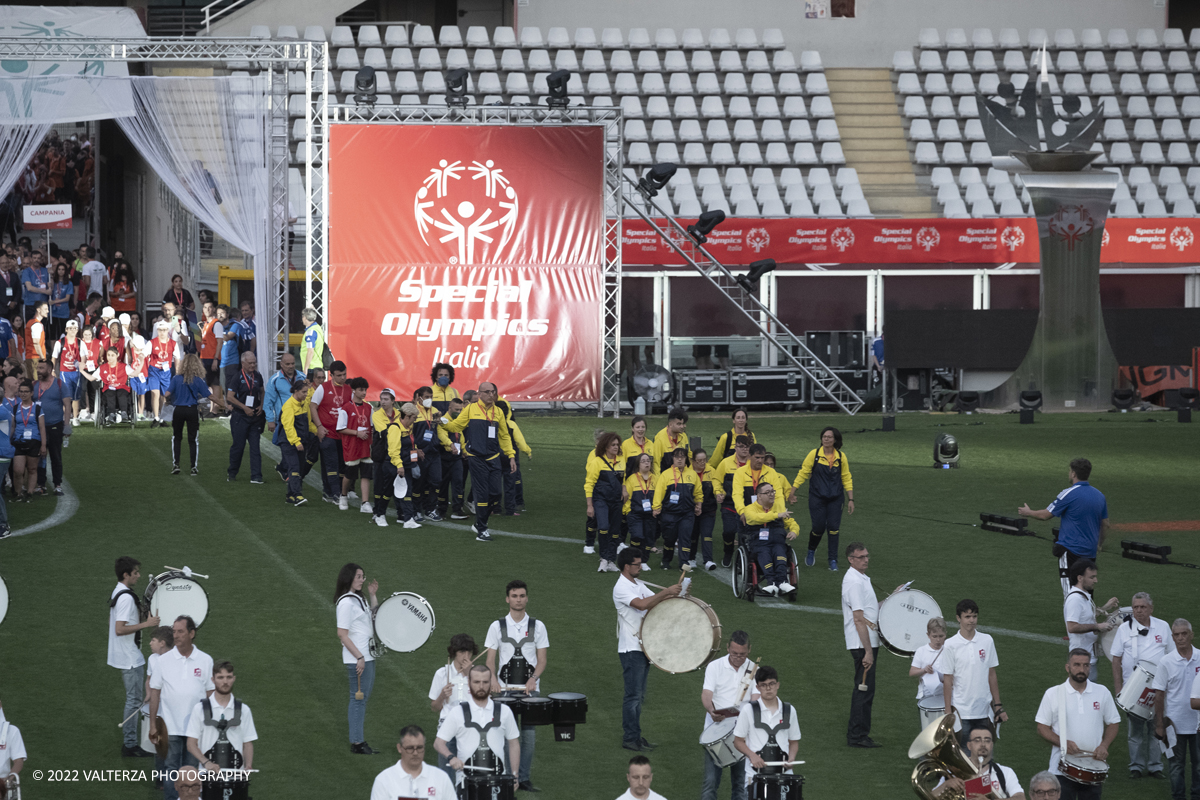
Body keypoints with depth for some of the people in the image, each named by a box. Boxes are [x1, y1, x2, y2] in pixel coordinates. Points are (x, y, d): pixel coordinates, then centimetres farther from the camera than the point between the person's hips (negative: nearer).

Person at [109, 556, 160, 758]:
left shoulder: (117, 593, 10)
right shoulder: (126, 598, -22)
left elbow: (113, 623, 19)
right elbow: (120, 629, -29)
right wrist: (146, 624, -25)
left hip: (123, 656, 10)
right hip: (130, 658, -10)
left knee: (133, 698, 18)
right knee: (134, 700, -4)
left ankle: (130, 742, 23)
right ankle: (130, 745, 1)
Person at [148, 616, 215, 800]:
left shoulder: (205, 661, 2)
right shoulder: (164, 660, 1)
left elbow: (210, 693, 6)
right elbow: (155, 692, 4)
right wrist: (153, 724, 2)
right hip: (171, 727, 0)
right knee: (171, 769, 2)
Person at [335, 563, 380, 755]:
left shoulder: (358, 599, 12)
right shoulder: (346, 603, -17)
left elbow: (375, 617, 22)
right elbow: (342, 634, -19)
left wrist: (373, 595, 11)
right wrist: (359, 657, -21)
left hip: (366, 656, 10)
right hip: (357, 658, -10)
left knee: (364, 696, 15)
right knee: (359, 697, -3)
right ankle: (357, 743, 4)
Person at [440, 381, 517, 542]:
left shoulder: (498, 412, 12)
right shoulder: (471, 409, 0)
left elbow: (504, 436, 18)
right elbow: (456, 426, 2)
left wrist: (511, 456, 14)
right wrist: (444, 423, -16)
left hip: (493, 458, 4)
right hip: (476, 458, -4)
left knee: (495, 493, 1)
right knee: (482, 494, -7)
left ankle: (479, 524, 20)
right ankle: (481, 530, 1)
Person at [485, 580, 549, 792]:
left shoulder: (537, 626, 7)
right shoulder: (497, 627, 6)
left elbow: (542, 660, 5)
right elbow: (490, 659, 4)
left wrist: (533, 678, -14)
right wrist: (493, 679, -15)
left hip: (530, 689, 0)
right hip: (505, 688, 0)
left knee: (529, 733, -3)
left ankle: (524, 778, 7)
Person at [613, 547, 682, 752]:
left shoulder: (638, 585, 14)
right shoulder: (621, 588, -15)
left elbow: (654, 601, 9)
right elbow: (642, 604, -29)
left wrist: (675, 595, -9)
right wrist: (667, 592, -27)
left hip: (643, 647, 9)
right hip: (631, 648, -9)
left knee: (638, 695, 13)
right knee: (633, 695, -6)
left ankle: (636, 736, 18)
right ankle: (630, 738, -1)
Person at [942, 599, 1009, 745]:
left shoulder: (987, 641, 3)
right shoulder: (950, 645, -5)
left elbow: (992, 675, 9)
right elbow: (947, 681, -4)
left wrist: (998, 706, 7)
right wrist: (948, 713, -7)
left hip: (984, 711, 3)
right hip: (961, 712, -3)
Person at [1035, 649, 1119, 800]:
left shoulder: (1102, 693, 6)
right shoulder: (1053, 694, 1)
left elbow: (1112, 724, 13)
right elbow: (1042, 728, 2)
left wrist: (1104, 745, -7)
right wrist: (1063, 742, -16)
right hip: (1062, 768, -2)